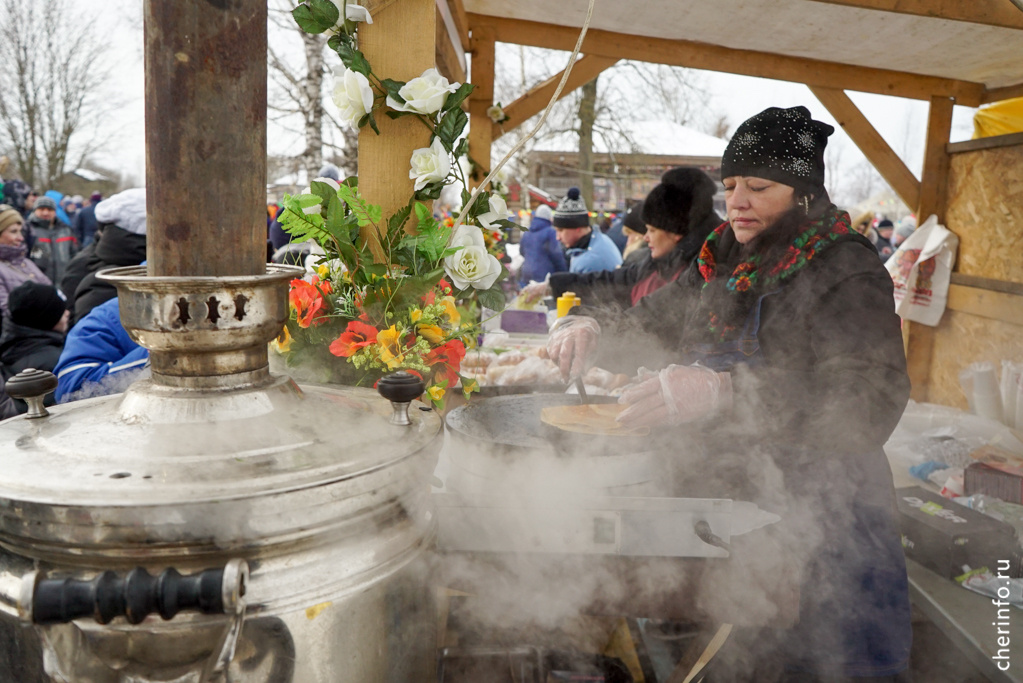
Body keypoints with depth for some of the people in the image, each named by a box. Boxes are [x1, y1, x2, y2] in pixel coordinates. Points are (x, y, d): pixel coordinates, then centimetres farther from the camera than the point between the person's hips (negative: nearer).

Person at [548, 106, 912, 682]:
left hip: (812, 522, -6)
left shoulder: (847, 273, -16)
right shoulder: (726, 258, 4)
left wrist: (725, 392, -44)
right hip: (721, 493, 6)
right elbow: (658, 321, 14)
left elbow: (871, 406, -30)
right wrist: (592, 332, -8)